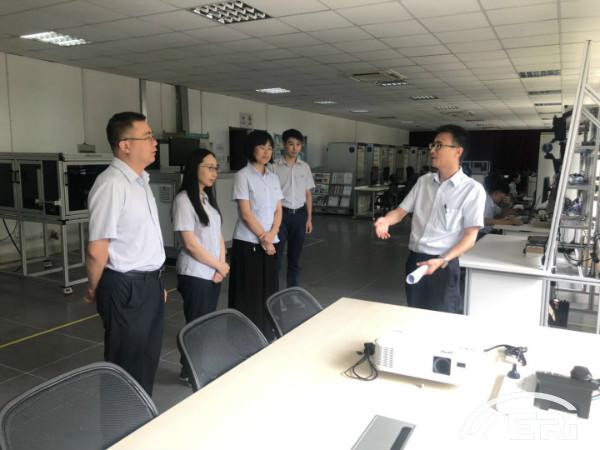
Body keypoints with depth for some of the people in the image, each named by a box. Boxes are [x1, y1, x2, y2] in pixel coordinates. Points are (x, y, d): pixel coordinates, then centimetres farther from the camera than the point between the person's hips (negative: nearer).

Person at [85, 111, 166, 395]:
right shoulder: (111, 185, -22)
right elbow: (96, 251, -19)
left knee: (147, 360, 22)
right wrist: (94, 290, -2)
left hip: (150, 283, 9)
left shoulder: (141, 180, 8)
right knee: (126, 365, 10)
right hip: (126, 288, -8)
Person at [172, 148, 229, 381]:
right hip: (195, 274, -7)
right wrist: (220, 265, -9)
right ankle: (189, 370, 21)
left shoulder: (209, 197, 10)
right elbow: (190, 244, -18)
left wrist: (221, 265, -3)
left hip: (213, 272, 7)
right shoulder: (184, 199, -14)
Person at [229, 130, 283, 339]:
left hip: (270, 242, 6)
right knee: (248, 293, 0)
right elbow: (245, 213, -13)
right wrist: (263, 237, -11)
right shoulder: (243, 176, -8)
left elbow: (278, 210, 7)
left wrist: (271, 235, -8)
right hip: (248, 242, -6)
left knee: (269, 290, 10)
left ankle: (267, 336, 21)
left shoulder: (273, 177, 11)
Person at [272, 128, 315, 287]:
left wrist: (309, 218, 8)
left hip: (299, 214, 4)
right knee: (277, 255, -4)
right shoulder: (275, 167, -5)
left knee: (295, 256, 11)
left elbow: (308, 194, 11)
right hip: (281, 213, -4)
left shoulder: (305, 167, 7)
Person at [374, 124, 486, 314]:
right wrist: (385, 220, -14)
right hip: (414, 259, 5)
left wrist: (443, 260, -23)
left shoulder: (472, 189, -10)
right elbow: (402, 210, 9)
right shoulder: (423, 181, 7)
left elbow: (470, 237, -11)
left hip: (443, 265, -5)